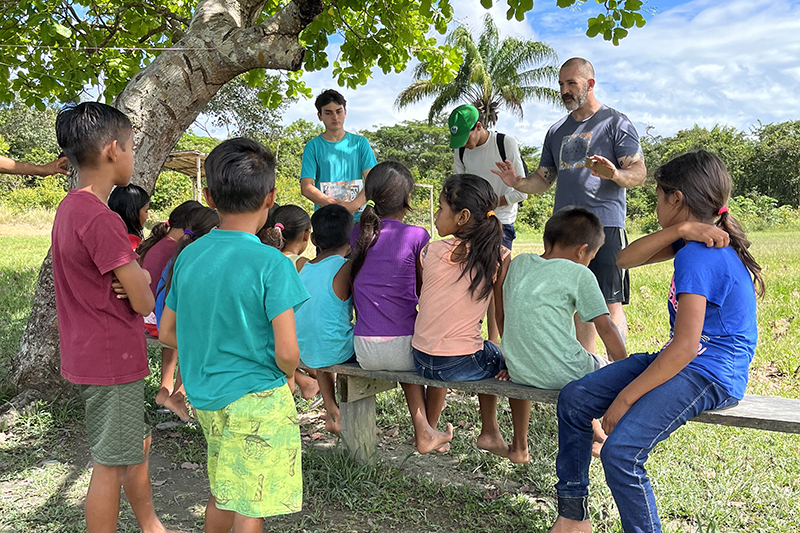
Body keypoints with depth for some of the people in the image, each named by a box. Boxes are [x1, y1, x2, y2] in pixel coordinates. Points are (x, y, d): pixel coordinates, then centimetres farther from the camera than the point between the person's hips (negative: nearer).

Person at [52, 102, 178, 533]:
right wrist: (140, 279, 0)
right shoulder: (100, 219, -24)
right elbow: (144, 302, -20)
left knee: (137, 444, 23)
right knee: (111, 464, 4)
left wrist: (131, 277, -9)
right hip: (112, 359, -10)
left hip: (90, 354, 10)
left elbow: (131, 279, 12)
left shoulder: (70, 207, 8)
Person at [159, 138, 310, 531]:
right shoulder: (270, 263, -19)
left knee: (222, 491, 25)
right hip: (257, 398, -6)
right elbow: (286, 352, -21)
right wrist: (289, 375, 0)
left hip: (205, 395, 7)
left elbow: (167, 332, 9)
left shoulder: (188, 256, 0)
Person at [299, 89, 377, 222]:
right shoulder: (313, 146, 7)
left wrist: (353, 206, -15)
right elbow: (306, 187, -1)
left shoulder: (360, 143, 11)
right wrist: (334, 205, -15)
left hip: (358, 217, 1)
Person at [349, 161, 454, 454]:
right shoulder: (417, 236, -10)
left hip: (364, 352, 4)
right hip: (400, 347, -4)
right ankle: (430, 428, 39)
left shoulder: (355, 234, 3)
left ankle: (423, 430, 29)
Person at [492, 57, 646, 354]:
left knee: (610, 305, -7)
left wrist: (614, 174, -27)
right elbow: (544, 179, 19)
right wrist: (518, 183, -2)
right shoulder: (556, 131, 19)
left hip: (605, 227, -5)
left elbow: (639, 173, -5)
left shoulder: (615, 123, 2)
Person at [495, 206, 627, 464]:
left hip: (519, 372, 5)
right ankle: (593, 435, 41)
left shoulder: (519, 262, 8)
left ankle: (519, 445, 42)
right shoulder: (579, 274, -7)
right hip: (564, 375, -5)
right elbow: (606, 328, -8)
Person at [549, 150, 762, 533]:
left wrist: (624, 399, -19)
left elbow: (685, 347, -25)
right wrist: (680, 230, -12)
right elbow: (625, 259, 3)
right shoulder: (694, 241, 8)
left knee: (620, 452, -28)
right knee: (573, 399, 1)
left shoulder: (699, 257, -21)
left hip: (709, 375, -10)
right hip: (681, 360, 10)